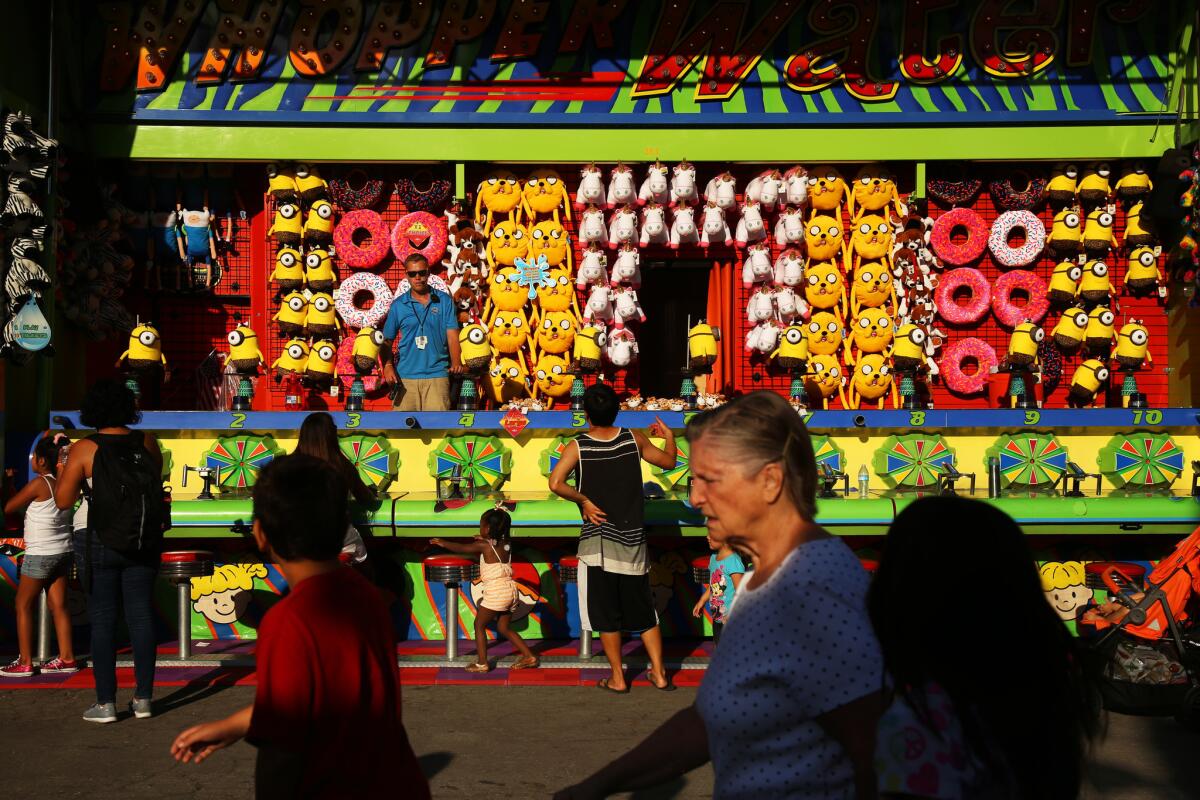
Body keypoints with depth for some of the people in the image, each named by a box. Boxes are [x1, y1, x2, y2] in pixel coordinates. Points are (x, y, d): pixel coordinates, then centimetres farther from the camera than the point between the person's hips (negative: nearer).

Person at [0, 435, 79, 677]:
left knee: (23, 606, 4)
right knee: (58, 606, 9)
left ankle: (25, 662, 4)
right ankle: (66, 658, 10)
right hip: (62, 552, 7)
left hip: (40, 555, -7)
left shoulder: (38, 484, -14)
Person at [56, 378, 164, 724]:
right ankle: (143, 698, 14)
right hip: (143, 541, 3)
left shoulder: (85, 449, -10)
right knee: (141, 616, 8)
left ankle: (106, 703, 5)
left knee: (102, 620, 3)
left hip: (98, 542, -3)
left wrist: (67, 470, 8)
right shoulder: (147, 443, -1)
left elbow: (63, 500, -6)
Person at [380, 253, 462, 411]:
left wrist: (456, 362, -12)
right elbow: (387, 341, 10)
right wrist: (388, 365, -7)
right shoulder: (398, 305, 9)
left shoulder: (444, 301, 9)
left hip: (437, 375, -1)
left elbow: (452, 335, 4)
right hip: (405, 376, 1)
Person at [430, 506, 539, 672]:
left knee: (479, 625, 7)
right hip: (511, 590, 7)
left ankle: (482, 663, 3)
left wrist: (443, 543, 20)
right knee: (504, 628, 17)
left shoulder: (484, 545, -5)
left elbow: (460, 549, 7)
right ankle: (529, 656, 11)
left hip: (495, 592, -7)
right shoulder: (507, 544, 9)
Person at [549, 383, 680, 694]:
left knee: (606, 615, 8)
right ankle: (659, 674, 17)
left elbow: (555, 483, -20)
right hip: (632, 541, 3)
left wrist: (583, 500, -6)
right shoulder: (634, 439, -1)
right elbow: (668, 462, 14)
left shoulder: (578, 446, -7)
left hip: (596, 540, -2)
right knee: (644, 612, 13)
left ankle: (617, 678, 14)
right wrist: (669, 436, 31)